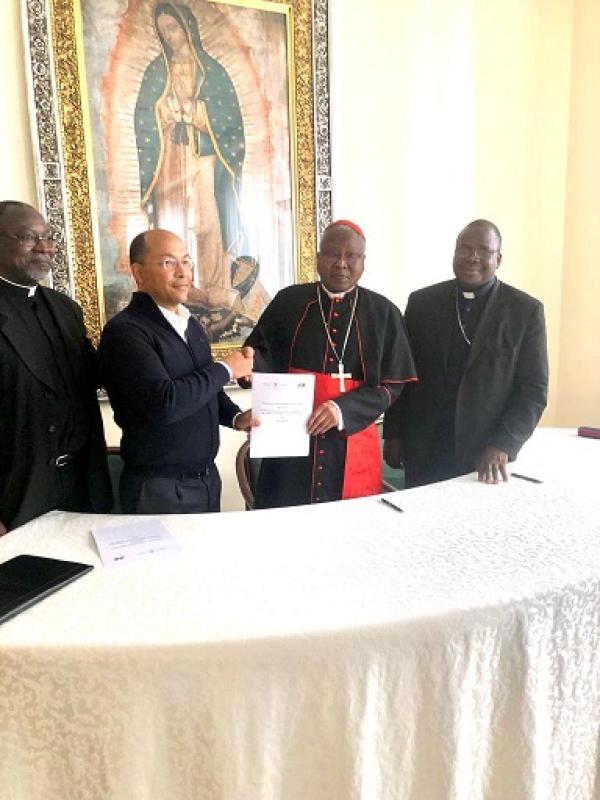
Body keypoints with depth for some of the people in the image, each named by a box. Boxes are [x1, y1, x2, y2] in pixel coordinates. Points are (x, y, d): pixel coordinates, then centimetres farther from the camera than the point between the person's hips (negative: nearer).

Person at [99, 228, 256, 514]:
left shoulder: (191, 324, 8)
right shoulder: (125, 330, -18)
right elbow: (164, 402, -29)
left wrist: (235, 417, 0)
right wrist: (225, 369, -17)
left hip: (208, 478, 8)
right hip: (159, 490, -7)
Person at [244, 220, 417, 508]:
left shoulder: (383, 313, 1)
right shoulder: (287, 302, 2)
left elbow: (392, 384, -2)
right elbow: (262, 354, 5)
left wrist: (343, 409, -17)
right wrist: (252, 363, -20)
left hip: (353, 445, 0)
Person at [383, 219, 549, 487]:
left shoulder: (526, 311, -4)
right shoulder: (421, 302, 1)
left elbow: (534, 390, -4)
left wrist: (502, 447, -15)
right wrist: (393, 434, 4)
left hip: (486, 457, -1)